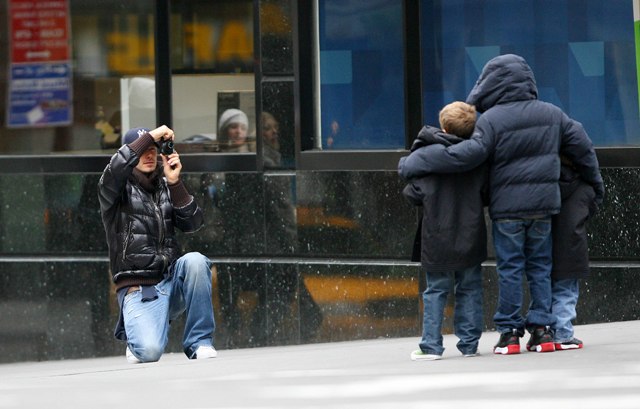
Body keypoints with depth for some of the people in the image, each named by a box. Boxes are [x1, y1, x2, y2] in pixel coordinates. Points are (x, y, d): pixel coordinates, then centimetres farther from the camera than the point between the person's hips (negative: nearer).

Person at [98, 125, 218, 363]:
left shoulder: (165, 188, 15)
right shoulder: (119, 189, 3)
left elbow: (192, 223, 1)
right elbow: (115, 169, -21)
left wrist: (174, 183, -10)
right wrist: (151, 137, -17)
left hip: (172, 280, 4)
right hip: (138, 289, -4)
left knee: (195, 261, -30)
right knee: (150, 352, -28)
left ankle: (199, 343, -16)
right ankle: (136, 329, 13)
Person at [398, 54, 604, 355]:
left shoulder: (491, 119, -10)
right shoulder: (551, 114, 8)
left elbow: (468, 154, -19)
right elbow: (581, 146, 14)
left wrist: (417, 162, -14)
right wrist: (595, 184, 30)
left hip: (507, 206, -4)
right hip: (543, 205, 4)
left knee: (509, 268, 1)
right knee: (540, 267, 10)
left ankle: (509, 332, 2)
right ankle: (542, 328, 8)